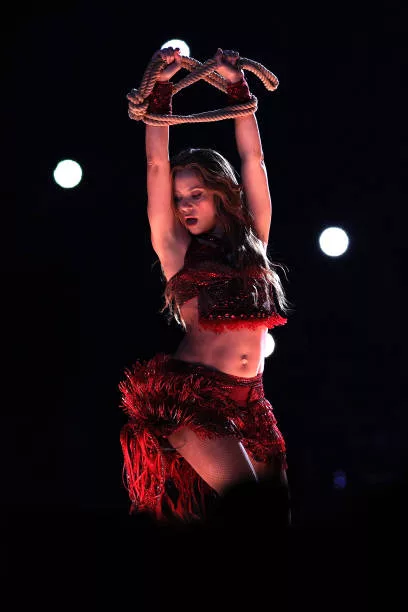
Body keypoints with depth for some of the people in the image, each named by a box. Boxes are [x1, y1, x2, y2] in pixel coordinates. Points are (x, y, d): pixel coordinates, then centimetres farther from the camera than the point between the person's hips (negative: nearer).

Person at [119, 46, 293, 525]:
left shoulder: (253, 238, 15)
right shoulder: (176, 248, 8)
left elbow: (253, 157, 12)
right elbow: (157, 165, 3)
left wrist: (236, 86, 10)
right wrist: (161, 88, 2)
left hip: (248, 401, 4)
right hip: (187, 391, -4)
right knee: (243, 497, -21)